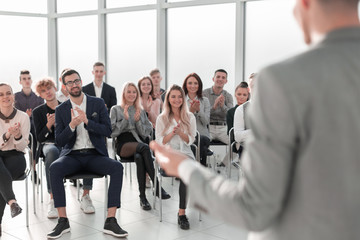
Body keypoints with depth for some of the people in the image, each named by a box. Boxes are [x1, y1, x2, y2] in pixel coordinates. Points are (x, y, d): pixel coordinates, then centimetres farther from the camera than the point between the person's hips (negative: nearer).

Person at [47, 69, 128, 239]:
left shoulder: (98, 103, 6)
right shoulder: (61, 110, 7)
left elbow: (108, 131, -4)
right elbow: (59, 142, 0)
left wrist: (86, 121, -18)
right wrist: (72, 125, -18)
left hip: (95, 155, 0)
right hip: (72, 155, 0)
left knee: (117, 167, -29)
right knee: (54, 168, -32)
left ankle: (110, 221, -28)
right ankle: (63, 221, -25)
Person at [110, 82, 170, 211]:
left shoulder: (141, 111, 23)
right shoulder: (116, 110, 14)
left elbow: (147, 132, 12)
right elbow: (112, 132, 2)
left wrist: (138, 121, -3)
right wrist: (125, 119, -8)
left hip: (139, 142, 3)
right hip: (123, 145, -2)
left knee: (140, 157, -37)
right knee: (144, 147, -37)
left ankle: (142, 197, -39)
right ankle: (157, 186, -39)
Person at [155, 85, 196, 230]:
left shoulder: (190, 117, 13)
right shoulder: (162, 118, 9)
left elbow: (191, 140, 8)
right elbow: (159, 142, 5)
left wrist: (180, 132, -10)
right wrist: (172, 133, -12)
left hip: (186, 153, 1)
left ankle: (181, 213, -28)